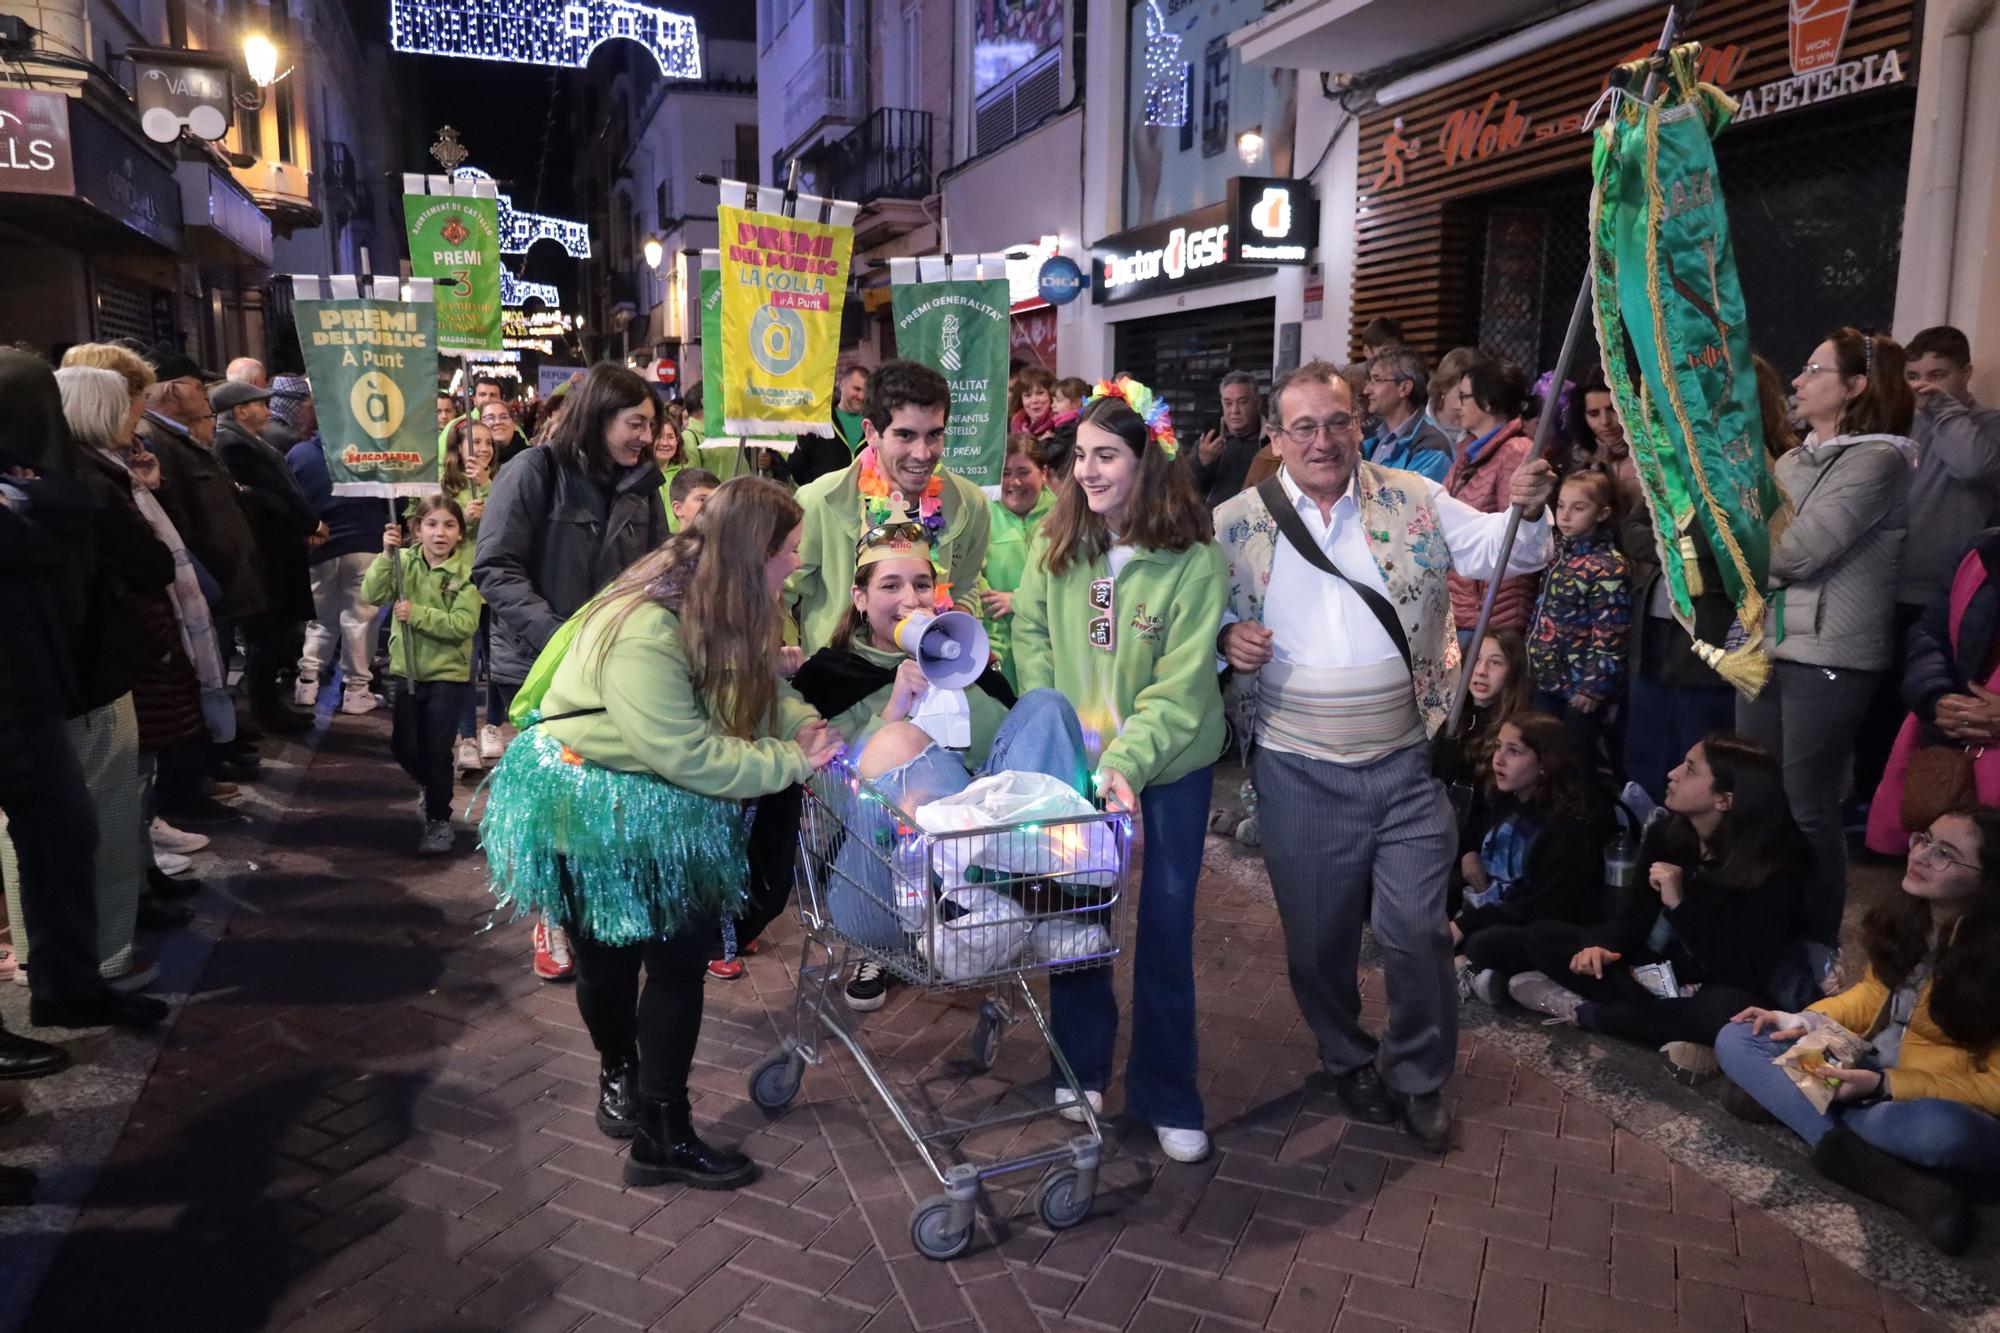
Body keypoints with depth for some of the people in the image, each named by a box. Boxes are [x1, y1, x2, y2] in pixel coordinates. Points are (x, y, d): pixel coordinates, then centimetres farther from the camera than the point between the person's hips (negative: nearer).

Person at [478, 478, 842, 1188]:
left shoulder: (720, 605, -5)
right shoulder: (644, 630, -31)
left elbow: (760, 681, 5)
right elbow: (688, 756, -32)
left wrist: (806, 725, -16)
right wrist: (793, 761, -24)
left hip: (660, 808, 8)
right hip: (589, 804, -7)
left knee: (681, 955, 7)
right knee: (609, 959, 10)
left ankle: (662, 1132, 23)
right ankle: (619, 1070, 36)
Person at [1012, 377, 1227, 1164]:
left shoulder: (1194, 559, -18)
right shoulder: (1057, 541, -6)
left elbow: (1181, 687, -20)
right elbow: (1031, 633, 2)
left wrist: (1124, 763, -30)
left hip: (1170, 763, -3)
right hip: (1075, 760, 3)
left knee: (1166, 923, 6)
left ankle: (1165, 1094, 24)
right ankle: (1080, 1065, 33)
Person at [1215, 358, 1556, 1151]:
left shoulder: (1414, 502, 2)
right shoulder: (1236, 523, 0)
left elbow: (1495, 550, -2)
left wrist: (1525, 512, -23)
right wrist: (1226, 639, -14)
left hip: (1406, 765, 0)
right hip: (1299, 773, 0)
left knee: (1416, 932, 5)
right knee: (1317, 938, 13)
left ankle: (1418, 1078, 29)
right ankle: (1348, 1061, 40)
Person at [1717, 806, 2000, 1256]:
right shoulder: (1904, 916, -5)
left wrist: (1883, 1086, -27)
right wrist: (1806, 1022, -6)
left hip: (1953, 1110, -7)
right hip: (1874, 1072, 7)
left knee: (1940, 1132, -42)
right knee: (1735, 1039, -9)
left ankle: (1782, 1096, -20)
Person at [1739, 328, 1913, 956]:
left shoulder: (1877, 460, -9)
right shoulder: (1794, 460, 16)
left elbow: (1795, 553, -17)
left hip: (1827, 658, -8)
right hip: (1766, 645, 8)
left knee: (1809, 809, -1)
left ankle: (1818, 946, 12)